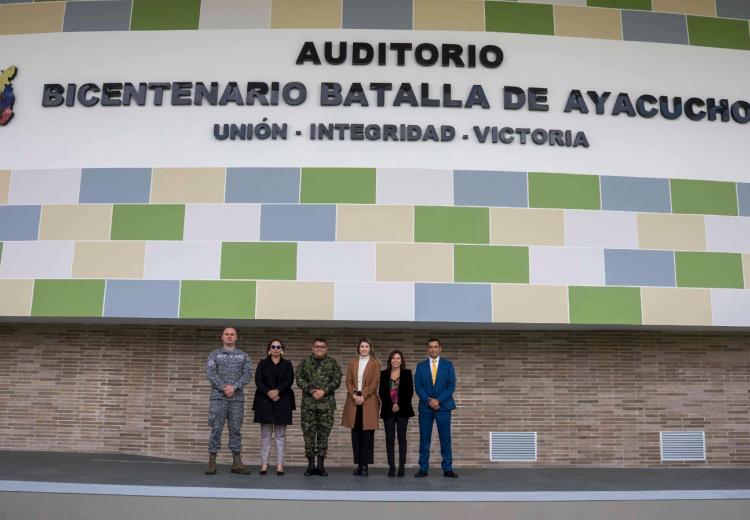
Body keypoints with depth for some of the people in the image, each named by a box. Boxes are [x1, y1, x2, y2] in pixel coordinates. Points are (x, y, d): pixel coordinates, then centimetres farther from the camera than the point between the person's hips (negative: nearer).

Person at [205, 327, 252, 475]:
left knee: (235, 430, 4)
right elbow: (210, 373, -4)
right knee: (216, 429, -4)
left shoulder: (244, 356, 11)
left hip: (237, 398, 2)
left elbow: (247, 375, 0)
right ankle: (212, 463, 0)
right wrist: (223, 388, -15)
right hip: (218, 397, -1)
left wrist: (234, 387, -15)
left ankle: (237, 463, 8)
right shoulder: (214, 354, 8)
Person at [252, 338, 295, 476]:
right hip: (264, 401, 0)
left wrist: (277, 391, -18)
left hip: (282, 402, 0)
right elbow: (258, 381, -1)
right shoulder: (262, 363, 11)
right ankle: (264, 463, 6)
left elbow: (289, 380, -3)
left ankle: (280, 464, 2)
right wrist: (268, 393, -16)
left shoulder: (287, 364, 11)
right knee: (265, 434, 2)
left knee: (280, 434, 0)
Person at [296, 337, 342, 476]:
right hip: (308, 403, 0)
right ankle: (310, 464, 11)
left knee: (323, 434, 3)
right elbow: (299, 379, 0)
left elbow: (337, 380, 0)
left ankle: (321, 465, 11)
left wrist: (324, 391, -14)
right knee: (308, 433, 1)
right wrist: (311, 391, -13)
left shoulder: (333, 363, 8)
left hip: (327, 404, 0)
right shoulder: (304, 362, 9)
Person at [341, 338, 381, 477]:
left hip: (369, 401, -3)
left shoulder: (375, 363, 3)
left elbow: (375, 383, -4)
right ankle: (358, 464, 10)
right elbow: (348, 381, 7)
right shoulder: (352, 363, 13)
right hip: (354, 401, 3)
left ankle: (365, 465, 2)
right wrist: (354, 395, -8)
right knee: (356, 434, 3)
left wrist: (362, 396, -11)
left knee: (367, 434, -3)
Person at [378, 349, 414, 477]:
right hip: (388, 410, 1)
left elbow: (409, 391, 0)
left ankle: (401, 466, 3)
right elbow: (381, 392, 4)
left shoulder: (407, 373, 5)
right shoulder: (384, 374, 9)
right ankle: (391, 466, 4)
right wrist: (391, 406, -7)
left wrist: (399, 405, -9)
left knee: (401, 438, -1)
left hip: (402, 410, -1)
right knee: (389, 438, 1)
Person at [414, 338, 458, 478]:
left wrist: (438, 400, -12)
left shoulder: (448, 365, 5)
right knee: (424, 440, 3)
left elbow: (451, 385, -2)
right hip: (425, 407, 1)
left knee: (445, 439, 0)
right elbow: (417, 386, 1)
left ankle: (447, 469, 7)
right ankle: (423, 469, 8)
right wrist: (429, 400, -12)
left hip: (443, 406, -1)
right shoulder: (420, 366, 8)